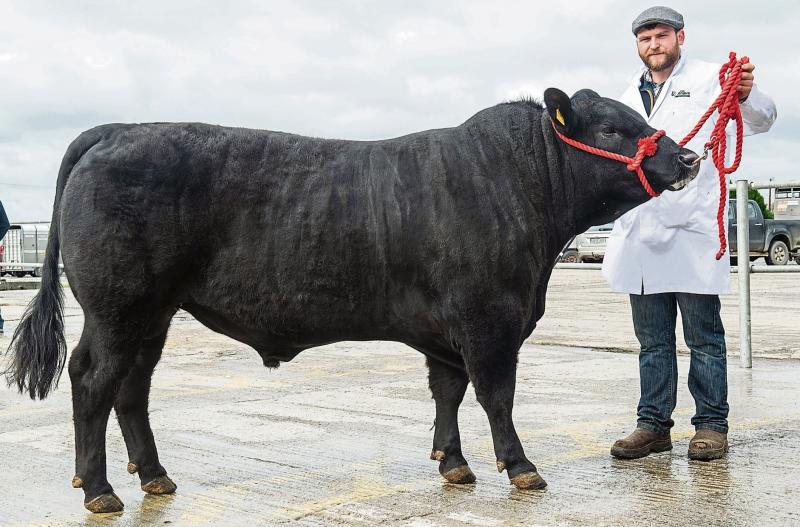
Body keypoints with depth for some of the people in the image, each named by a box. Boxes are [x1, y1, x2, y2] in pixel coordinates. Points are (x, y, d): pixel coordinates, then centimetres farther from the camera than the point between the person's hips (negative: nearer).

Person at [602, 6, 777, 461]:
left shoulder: (708, 79, 1)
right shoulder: (631, 95, 19)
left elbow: (760, 120, -13)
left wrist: (748, 96, -33)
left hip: (692, 230, -5)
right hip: (641, 231, 6)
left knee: (704, 334, 0)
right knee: (653, 338, 9)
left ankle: (712, 426, 8)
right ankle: (654, 425, 15)